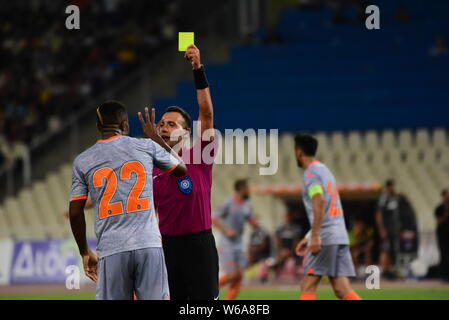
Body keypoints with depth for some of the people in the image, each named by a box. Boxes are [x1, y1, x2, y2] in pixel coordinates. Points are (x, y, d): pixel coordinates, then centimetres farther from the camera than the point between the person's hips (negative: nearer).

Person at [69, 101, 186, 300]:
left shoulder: (82, 161, 7)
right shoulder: (147, 147, 7)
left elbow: (75, 213, 7)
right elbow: (181, 169, 25)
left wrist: (85, 252, 18)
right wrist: (156, 138, 37)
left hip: (111, 250, 0)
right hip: (149, 245, 0)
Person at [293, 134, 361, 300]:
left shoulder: (311, 173, -5)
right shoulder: (325, 170, 23)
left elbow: (320, 201, -21)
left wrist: (315, 236, -24)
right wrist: (309, 237, 30)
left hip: (325, 238, -8)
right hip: (340, 236, 8)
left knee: (308, 286, -5)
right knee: (342, 289, 1)